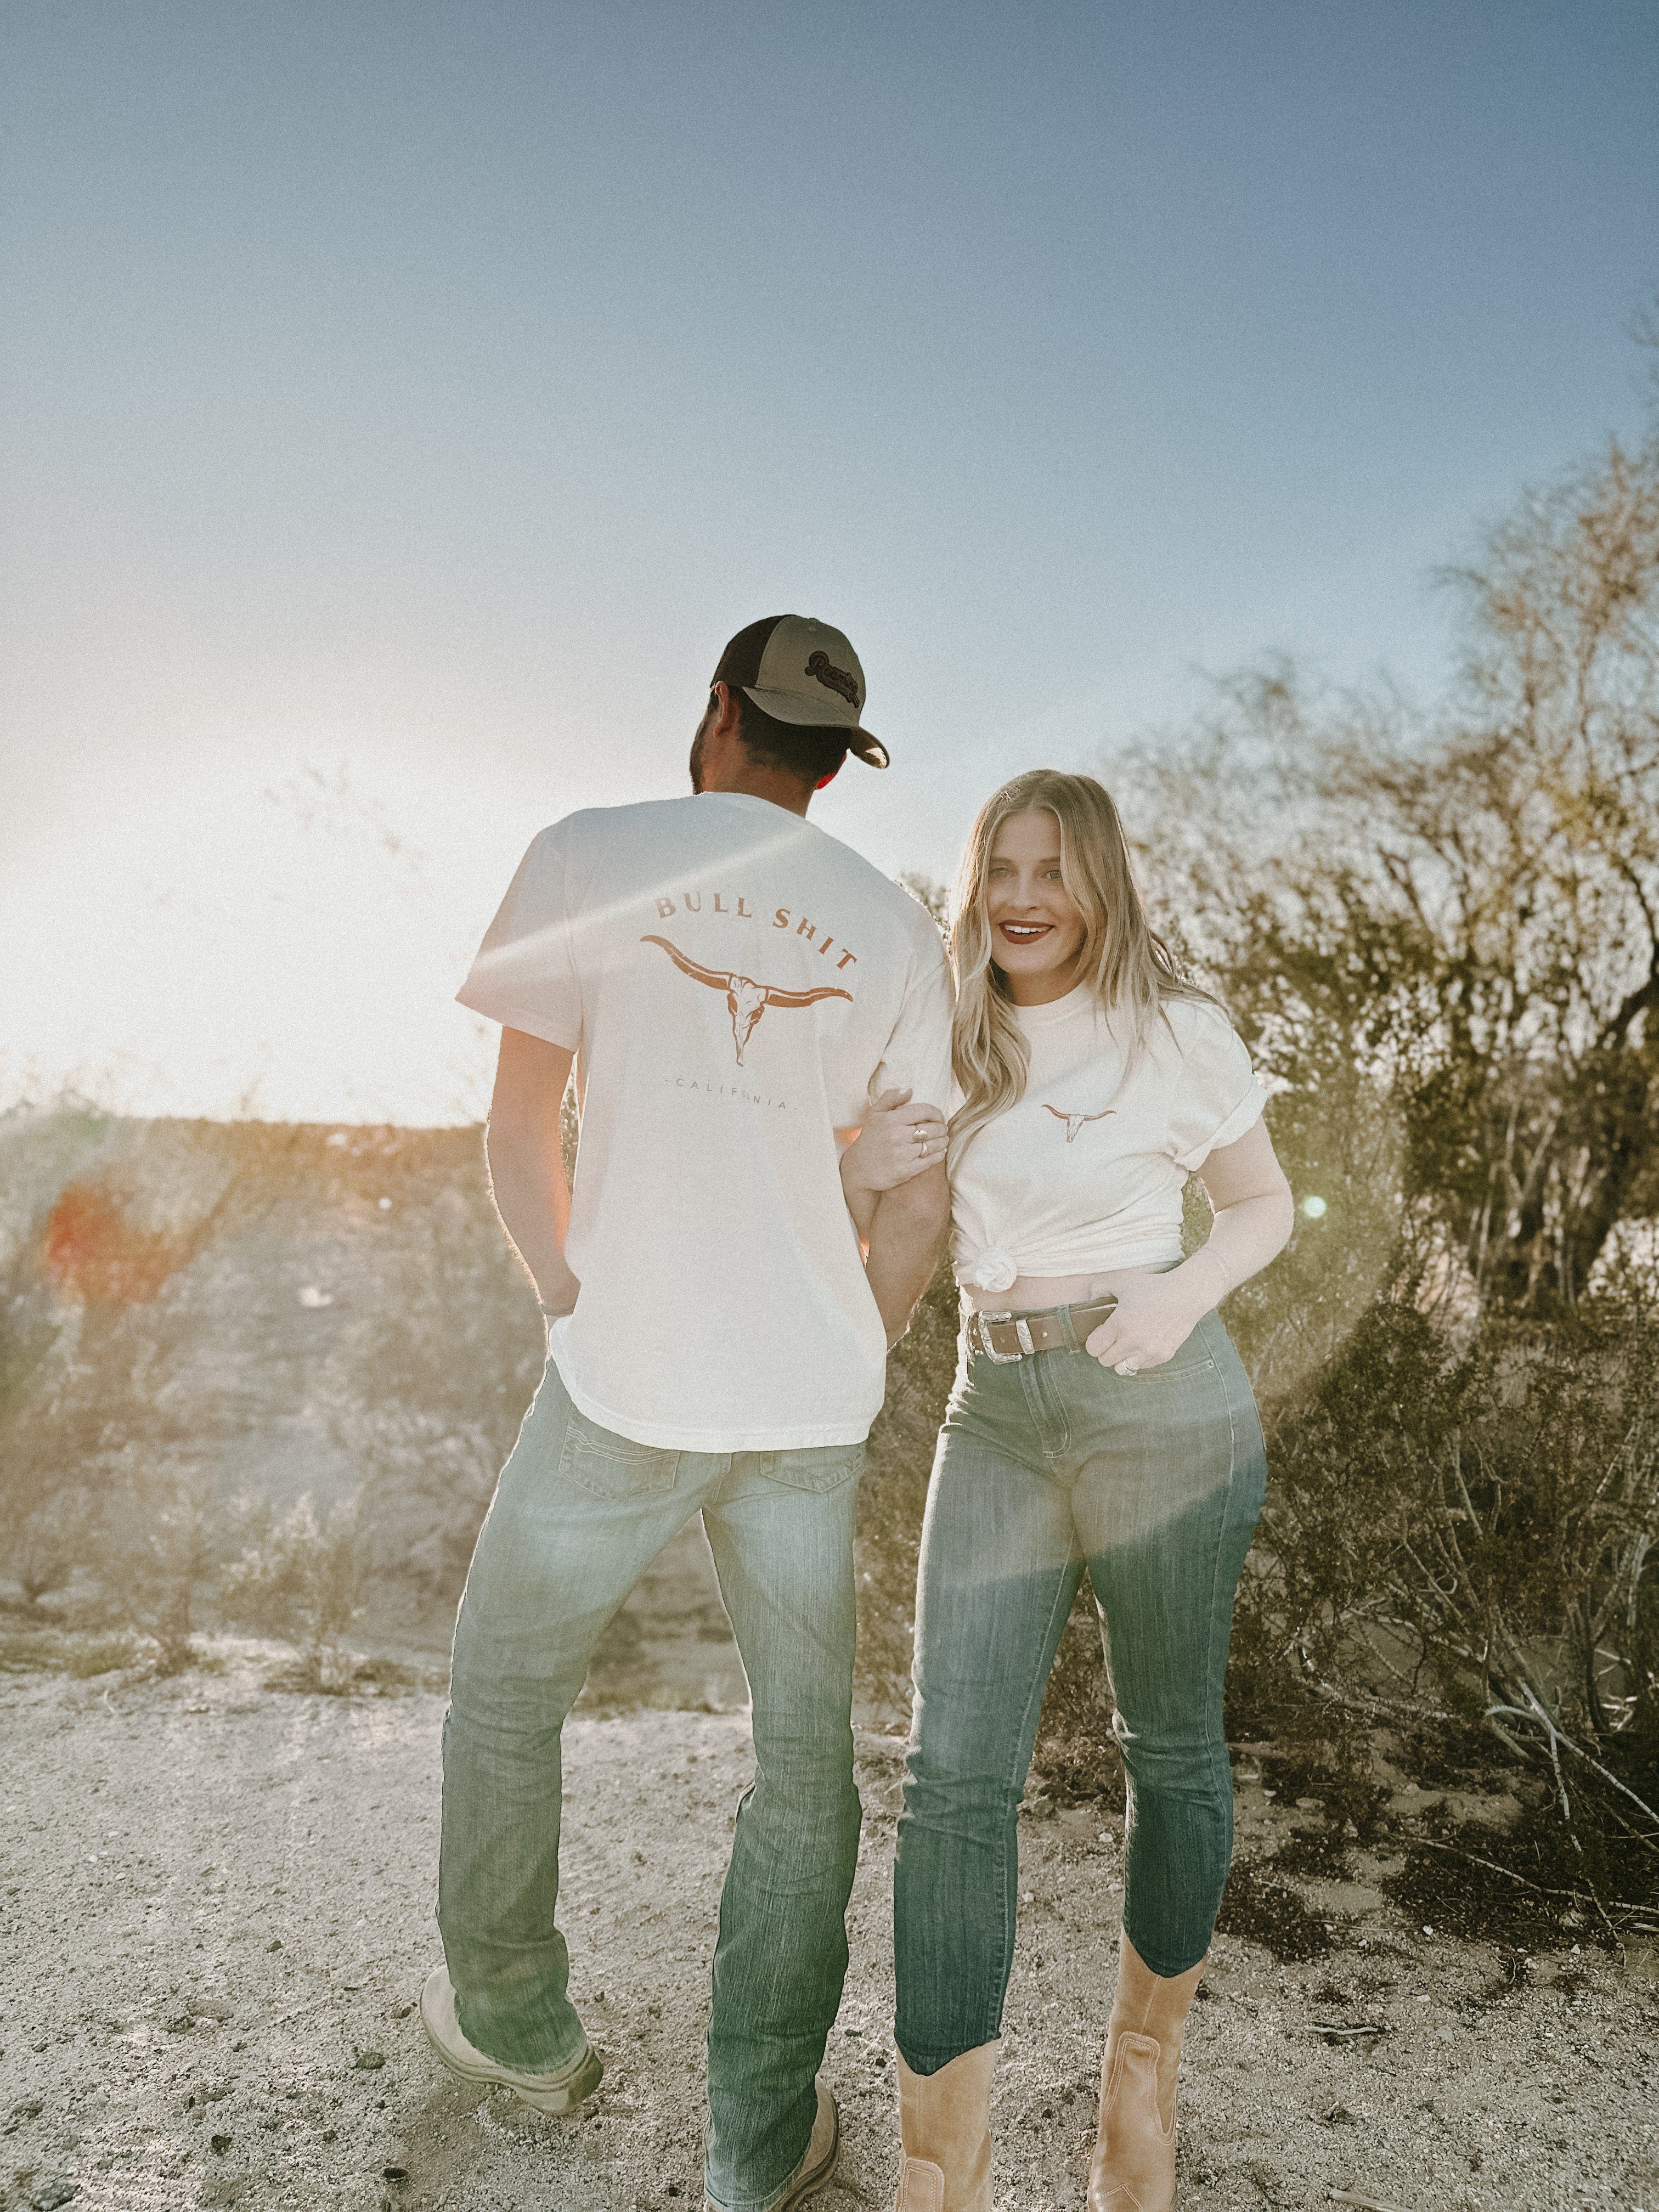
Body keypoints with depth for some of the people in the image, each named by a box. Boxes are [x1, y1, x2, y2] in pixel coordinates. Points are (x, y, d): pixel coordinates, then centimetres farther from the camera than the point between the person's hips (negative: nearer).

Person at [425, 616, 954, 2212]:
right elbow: (924, 1199, 6)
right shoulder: (892, 926, 5)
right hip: (812, 1398, 3)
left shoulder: (585, 858, -2)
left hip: (624, 1380, -2)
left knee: (503, 1693, 22)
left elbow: (517, 1138, -1)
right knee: (806, 1755, 17)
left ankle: (516, 2024, 41)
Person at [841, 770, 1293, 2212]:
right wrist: (858, 1174, -4)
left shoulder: (1176, 1032, -2)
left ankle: (1145, 2076, 38)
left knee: (1171, 1747, 13)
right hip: (996, 1415, 3)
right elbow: (879, 1223, 19)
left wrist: (1186, 1293, -12)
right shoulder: (950, 1046, 9)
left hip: (1161, 1405, -2)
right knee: (955, 1776, -3)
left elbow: (1266, 1204, 7)